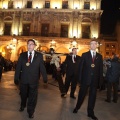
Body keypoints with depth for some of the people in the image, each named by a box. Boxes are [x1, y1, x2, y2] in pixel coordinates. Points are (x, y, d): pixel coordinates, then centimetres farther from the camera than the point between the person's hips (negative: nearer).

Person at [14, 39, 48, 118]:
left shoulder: (39, 55, 0)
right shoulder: (22, 55, 4)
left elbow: (42, 67, -3)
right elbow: (18, 67, 2)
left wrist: (45, 78, -7)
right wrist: (16, 78, -1)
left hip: (34, 80, -2)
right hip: (23, 79, 2)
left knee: (32, 96, 7)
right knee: (23, 95, 20)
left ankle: (31, 111, 27)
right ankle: (22, 106, 48)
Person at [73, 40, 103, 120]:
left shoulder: (100, 56, 8)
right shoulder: (85, 55, 2)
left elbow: (101, 69, 6)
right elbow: (81, 67, 0)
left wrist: (100, 80, 0)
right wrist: (80, 79, -5)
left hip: (95, 80, 2)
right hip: (85, 79, -2)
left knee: (92, 96, 9)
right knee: (81, 94, 10)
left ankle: (90, 113, 22)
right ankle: (77, 108, 32)